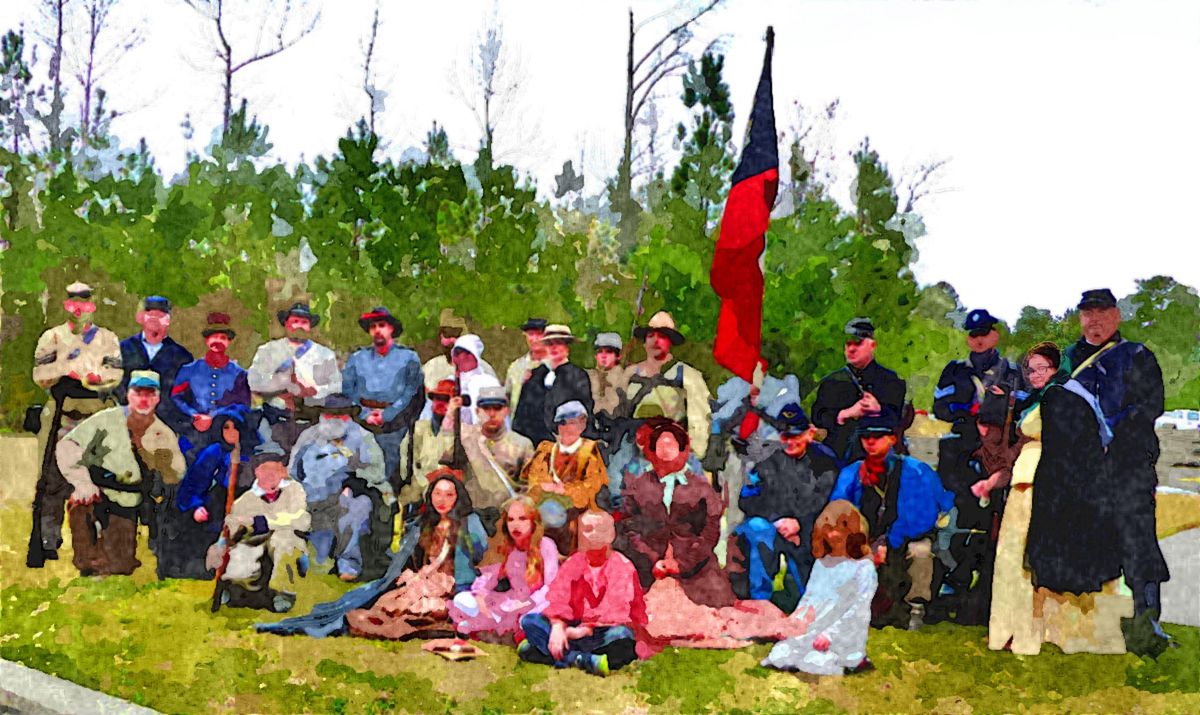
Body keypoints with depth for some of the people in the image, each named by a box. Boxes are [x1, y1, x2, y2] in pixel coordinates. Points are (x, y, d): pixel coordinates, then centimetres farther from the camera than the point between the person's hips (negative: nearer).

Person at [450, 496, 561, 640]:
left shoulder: (545, 545, -9)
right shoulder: (506, 548, 9)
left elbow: (551, 586, -15)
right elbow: (490, 573, 4)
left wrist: (528, 604, -27)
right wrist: (479, 595, -17)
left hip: (537, 604, -6)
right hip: (513, 602, 6)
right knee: (461, 600, -7)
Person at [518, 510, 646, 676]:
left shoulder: (623, 567, -3)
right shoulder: (572, 563, 8)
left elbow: (618, 613, -12)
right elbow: (558, 601, -2)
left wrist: (585, 631, -20)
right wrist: (557, 627, -22)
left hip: (605, 634, -4)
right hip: (575, 630, 4)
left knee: (622, 636, -40)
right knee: (529, 621, -17)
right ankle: (587, 661, -30)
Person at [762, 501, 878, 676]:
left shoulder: (863, 567, -4)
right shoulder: (821, 564, 16)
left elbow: (859, 610, -11)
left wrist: (830, 634, -21)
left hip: (846, 637, -5)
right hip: (813, 632, 6)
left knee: (814, 661, -29)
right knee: (779, 654, -17)